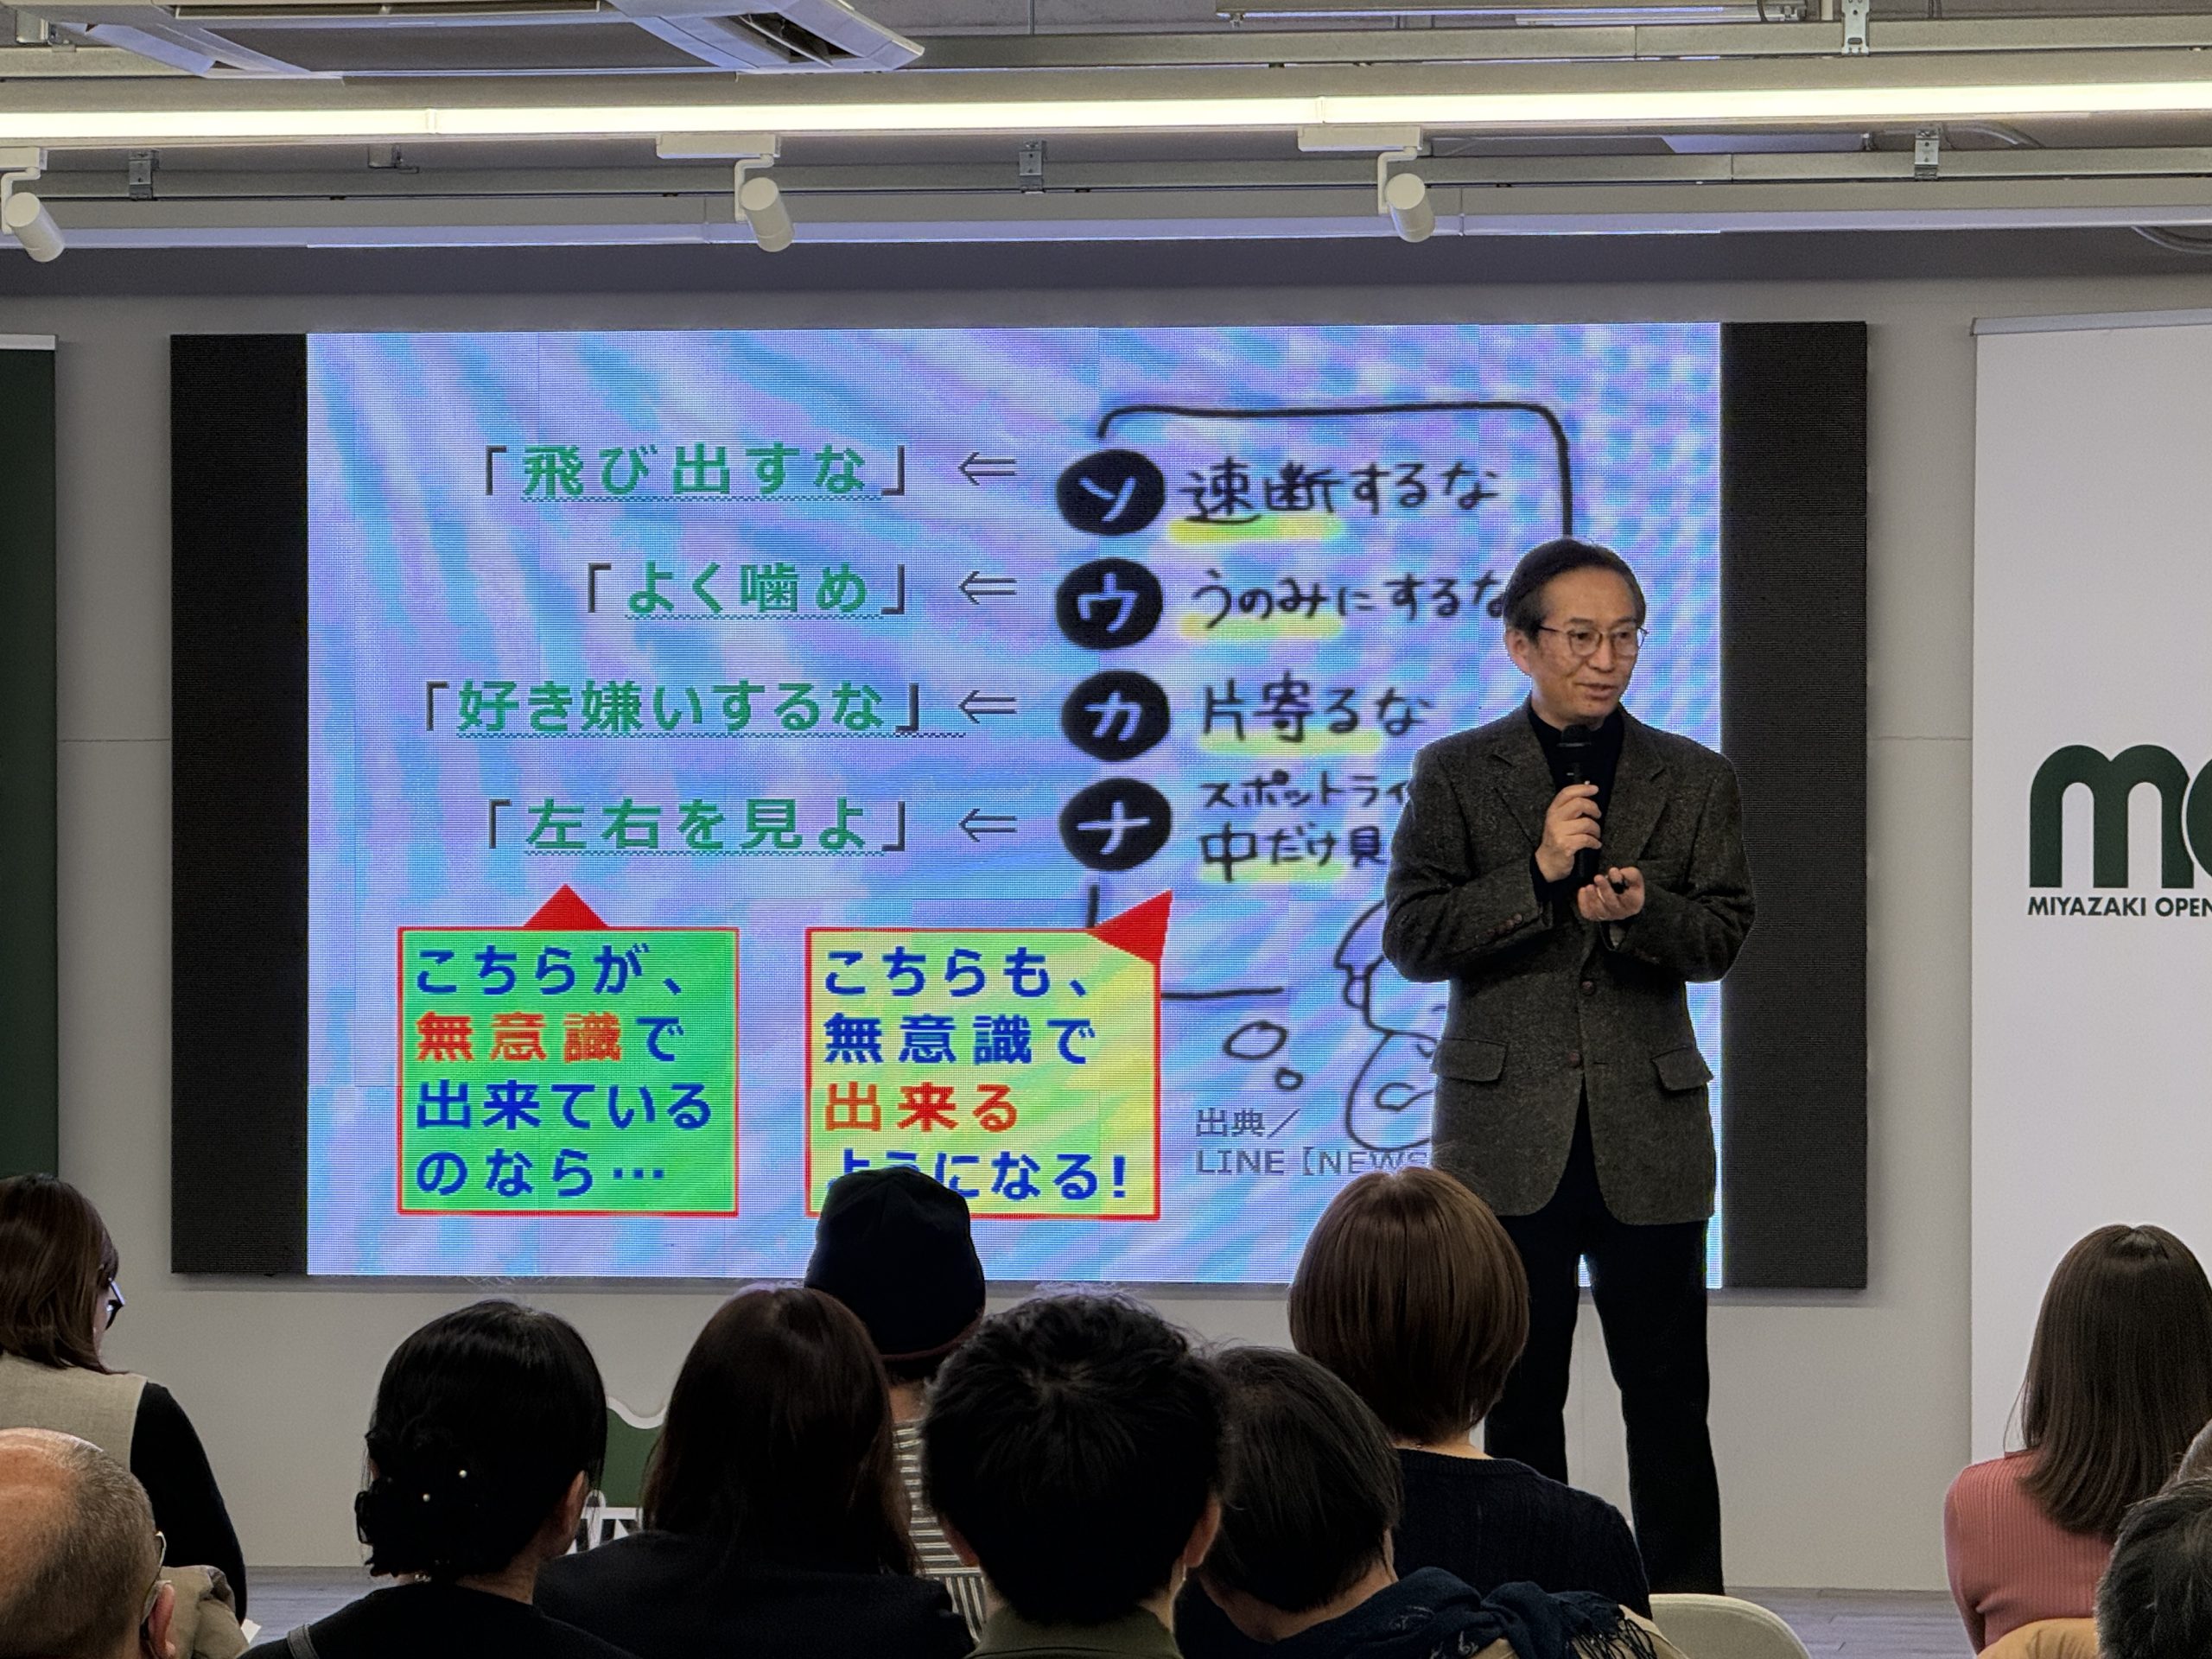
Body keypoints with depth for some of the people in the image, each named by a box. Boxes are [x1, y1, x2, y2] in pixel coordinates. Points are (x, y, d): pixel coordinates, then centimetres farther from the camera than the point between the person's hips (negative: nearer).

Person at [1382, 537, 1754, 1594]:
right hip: (1510, 1133, -1)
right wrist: (1538, 873, -15)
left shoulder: (1693, 780, 9)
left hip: (1647, 1137, 1)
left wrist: (1640, 910, -18)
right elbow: (1412, 938, -3)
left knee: (1668, 1401, 0)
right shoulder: (1454, 774, 5)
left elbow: (1723, 934, 2)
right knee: (1520, 1401, 5)